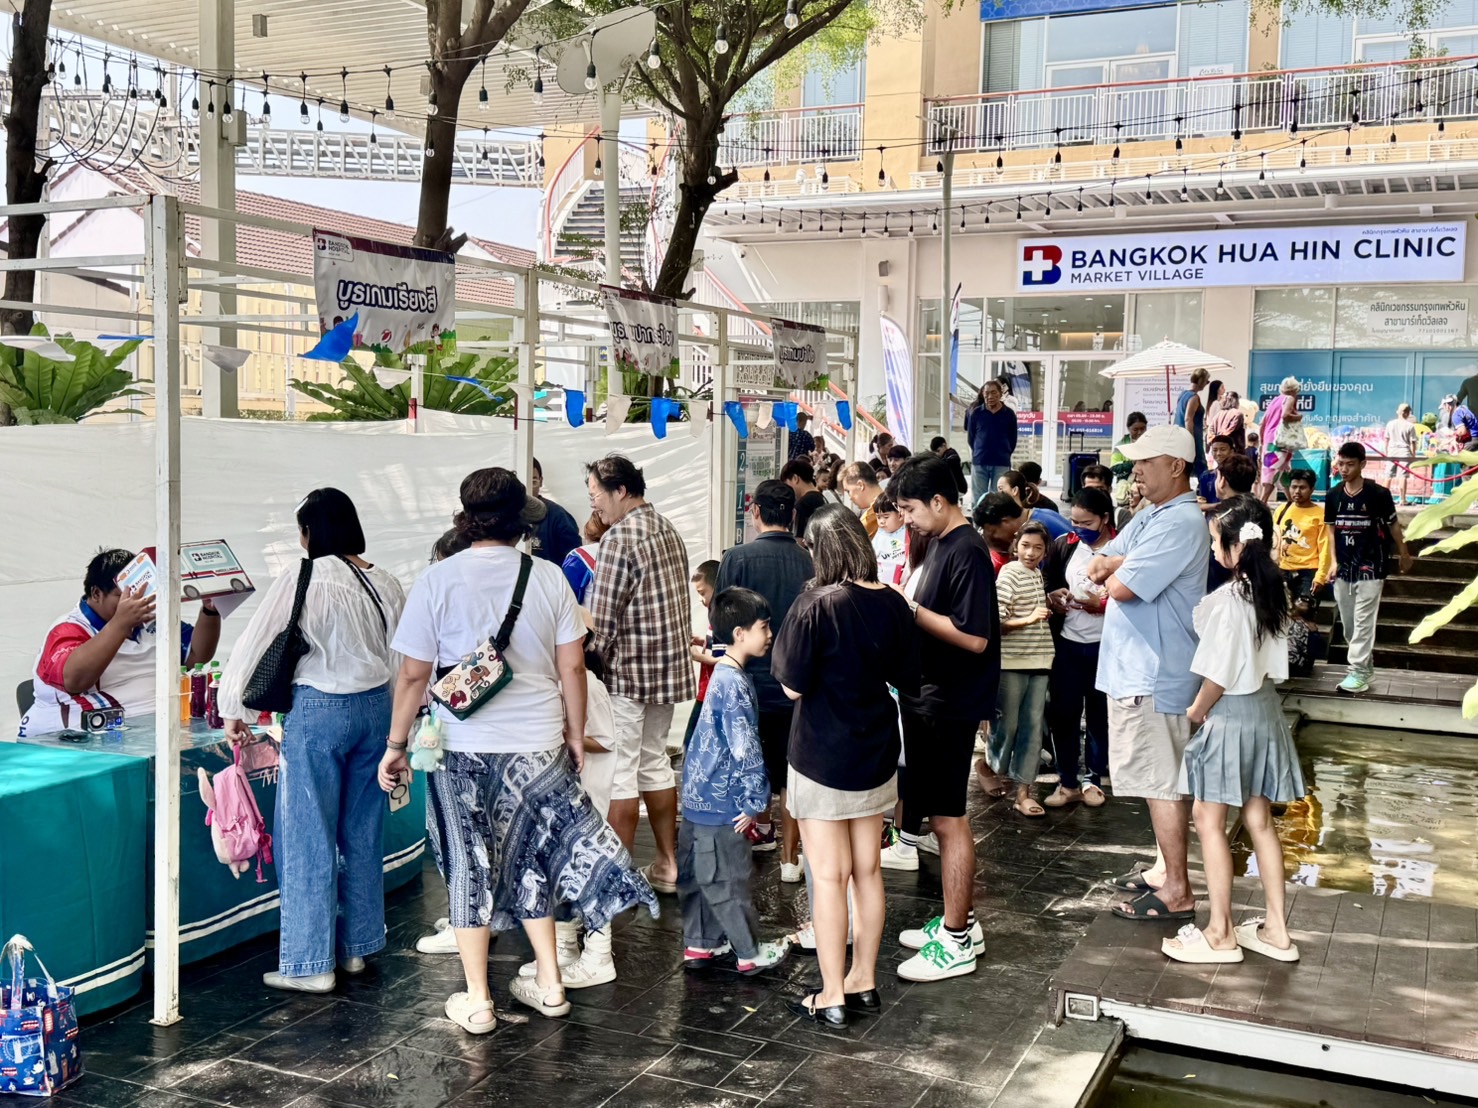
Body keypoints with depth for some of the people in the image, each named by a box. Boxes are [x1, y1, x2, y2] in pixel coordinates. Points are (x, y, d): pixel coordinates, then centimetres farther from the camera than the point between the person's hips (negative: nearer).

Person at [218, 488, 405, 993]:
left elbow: (254, 644, -8)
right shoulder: (386, 583, 2)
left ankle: (310, 964, 8)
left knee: (308, 838, 3)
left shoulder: (302, 581, -12)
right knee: (362, 834, 15)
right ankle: (356, 947, 26)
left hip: (319, 710, -6)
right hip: (376, 706, 6)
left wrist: (233, 709, 4)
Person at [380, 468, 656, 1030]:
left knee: (469, 866, 10)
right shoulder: (548, 577, -4)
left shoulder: (437, 580, -8)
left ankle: (476, 1002, 18)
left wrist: (395, 744, 4)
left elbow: (414, 674, -6)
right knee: (531, 857, 18)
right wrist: (575, 734, 11)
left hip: (462, 750, -2)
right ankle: (549, 984, 27)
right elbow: (571, 667, -1)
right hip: (538, 746, 2)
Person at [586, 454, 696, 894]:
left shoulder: (620, 537, -17)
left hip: (627, 673, -9)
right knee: (655, 763, 17)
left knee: (619, 774, -1)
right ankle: (668, 865, 24)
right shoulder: (668, 531, 10)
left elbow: (601, 619, -17)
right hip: (670, 668, 9)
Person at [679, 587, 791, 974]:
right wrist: (754, 801, -14)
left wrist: (752, 799, 20)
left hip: (702, 797, 10)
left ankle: (700, 943, 28)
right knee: (728, 880, 3)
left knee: (699, 875, 17)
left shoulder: (726, 674, 10)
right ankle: (750, 953, 14)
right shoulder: (734, 683, -21)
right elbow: (744, 748, -22)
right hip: (722, 802, -10)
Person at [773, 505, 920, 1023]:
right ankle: (864, 981, 26)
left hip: (822, 757, -5)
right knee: (868, 870, 14)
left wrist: (786, 643, -2)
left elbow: (793, 686, -17)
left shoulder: (816, 605, -19)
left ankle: (832, 995, 9)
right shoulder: (892, 603, -2)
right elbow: (906, 680, 7)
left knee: (828, 875, 2)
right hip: (875, 754, 6)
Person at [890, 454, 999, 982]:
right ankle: (960, 920, 28)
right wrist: (907, 608, 2)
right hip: (929, 699, 10)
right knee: (942, 814, 16)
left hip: (951, 705, -10)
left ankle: (956, 942, 7)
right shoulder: (940, 544, 11)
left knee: (947, 817, -2)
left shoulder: (966, 552, -18)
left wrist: (912, 609, -19)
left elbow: (974, 637, -24)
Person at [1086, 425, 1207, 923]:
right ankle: (1165, 866, 30)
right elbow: (1098, 567, 12)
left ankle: (1177, 890, 5)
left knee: (1163, 780, -3)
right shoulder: (1150, 516, 14)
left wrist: (1113, 572, -1)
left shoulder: (1180, 523, -19)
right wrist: (1116, 564, -10)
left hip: (1155, 673, -10)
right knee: (1159, 777, 18)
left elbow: (1121, 587, -24)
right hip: (1135, 667, 10)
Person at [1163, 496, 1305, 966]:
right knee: (1259, 820, 14)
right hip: (1264, 708, 8)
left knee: (1209, 820, 2)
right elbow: (1267, 660, 9)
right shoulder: (1271, 590, 3)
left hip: (1231, 715, -8)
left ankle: (1219, 933, 9)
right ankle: (1275, 929, 21)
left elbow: (1219, 674, -19)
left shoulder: (1229, 599, -22)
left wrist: (1196, 711, -3)